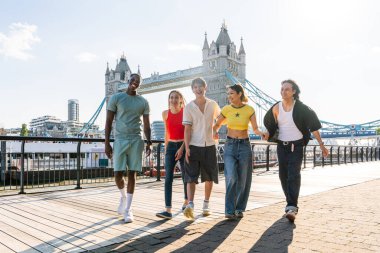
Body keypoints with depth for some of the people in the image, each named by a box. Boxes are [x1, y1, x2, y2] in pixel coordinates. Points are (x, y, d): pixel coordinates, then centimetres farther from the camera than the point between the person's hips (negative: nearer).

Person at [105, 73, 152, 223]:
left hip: (136, 141, 1)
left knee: (132, 173, 1)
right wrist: (107, 143, -4)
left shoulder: (143, 102, 9)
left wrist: (149, 142, -1)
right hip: (119, 140, -1)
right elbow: (108, 122, 1)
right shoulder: (116, 98, 3)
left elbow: (147, 124, 11)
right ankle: (123, 196, 30)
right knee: (118, 174, -2)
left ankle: (128, 209, 10)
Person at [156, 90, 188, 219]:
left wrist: (182, 148, -16)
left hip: (183, 146, -2)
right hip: (171, 147, 2)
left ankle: (186, 201, 36)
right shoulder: (165, 113, 4)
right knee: (168, 178, -8)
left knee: (185, 176, 11)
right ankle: (168, 210, -10)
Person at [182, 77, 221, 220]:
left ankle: (206, 205, 23)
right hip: (194, 146, -2)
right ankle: (190, 205, -11)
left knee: (209, 177, 10)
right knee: (191, 177, -9)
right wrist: (187, 148, -13)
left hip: (209, 145, 3)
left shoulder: (213, 105, 4)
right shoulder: (189, 107, -2)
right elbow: (187, 129, -6)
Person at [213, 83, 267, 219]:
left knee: (243, 180, 5)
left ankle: (239, 209, 21)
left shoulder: (249, 110, -2)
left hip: (245, 146, 0)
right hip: (230, 145, 0)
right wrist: (215, 132, -11)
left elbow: (255, 129, -2)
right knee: (231, 177, -15)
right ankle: (229, 210, -5)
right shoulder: (226, 109, 0)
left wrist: (262, 133, -24)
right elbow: (217, 124, 11)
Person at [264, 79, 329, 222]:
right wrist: (266, 135, 2)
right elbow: (272, 127, 16)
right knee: (283, 176, 9)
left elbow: (313, 126, -5)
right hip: (281, 146, 4)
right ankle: (291, 203, 26)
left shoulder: (301, 108, -8)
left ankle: (292, 207, -17)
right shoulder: (276, 108, 1)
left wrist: (321, 145, -7)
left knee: (294, 176, -15)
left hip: (296, 146, -4)